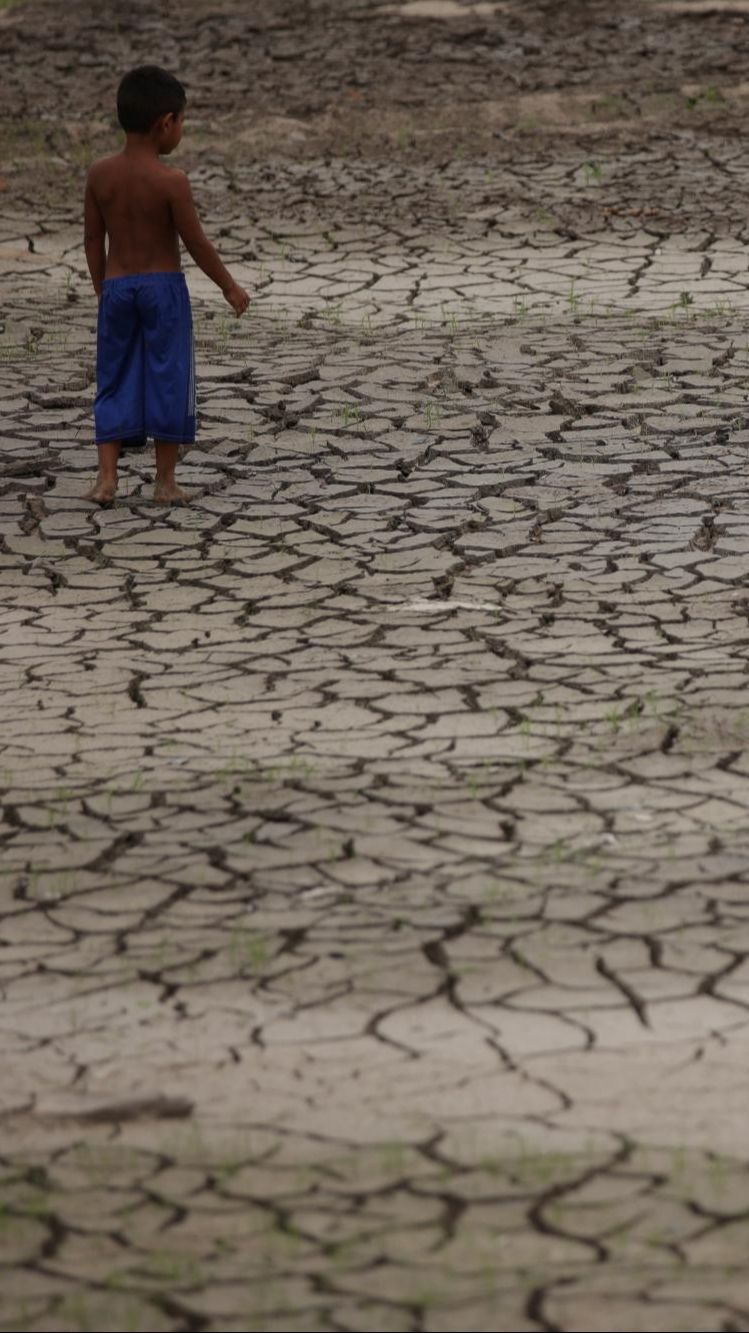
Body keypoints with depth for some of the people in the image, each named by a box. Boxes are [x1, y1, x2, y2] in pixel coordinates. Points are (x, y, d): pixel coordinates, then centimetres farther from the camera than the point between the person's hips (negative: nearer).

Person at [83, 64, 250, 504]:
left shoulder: (100, 174, -2)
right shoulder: (172, 182, -15)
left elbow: (93, 238, 5)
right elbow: (196, 242, -10)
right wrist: (230, 286, 3)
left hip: (117, 287, 4)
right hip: (164, 287, -4)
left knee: (115, 380, 11)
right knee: (168, 379, 6)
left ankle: (107, 476, 4)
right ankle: (166, 480, 9)